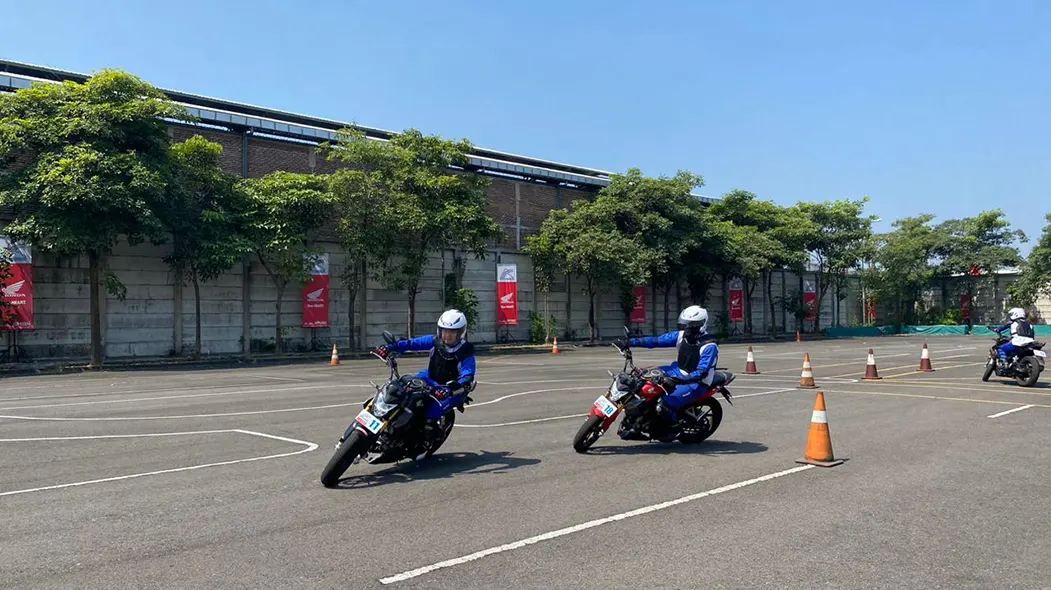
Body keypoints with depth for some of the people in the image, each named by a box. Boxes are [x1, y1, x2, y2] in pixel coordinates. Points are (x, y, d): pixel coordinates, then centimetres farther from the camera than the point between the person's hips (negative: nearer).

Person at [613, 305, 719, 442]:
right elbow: (657, 341, -2)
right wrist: (629, 342, -10)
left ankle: (673, 427, 4)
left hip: (696, 383, -8)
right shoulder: (682, 336, 0)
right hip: (678, 372, 8)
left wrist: (683, 379, -46)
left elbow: (702, 372, -29)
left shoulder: (710, 347, -20)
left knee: (663, 404, -26)